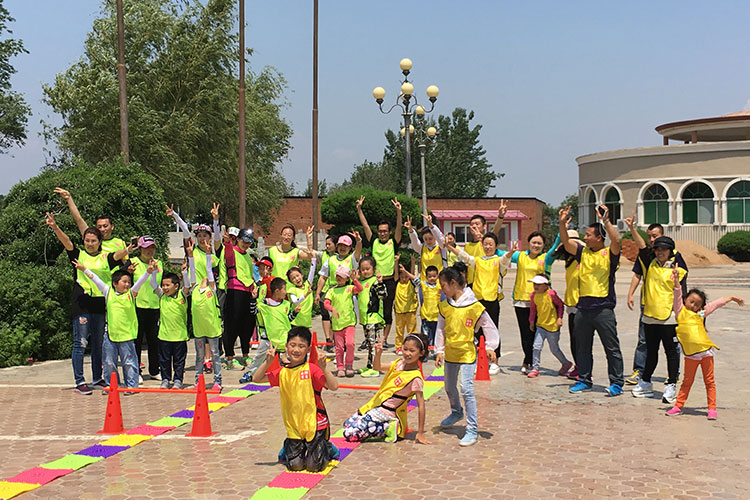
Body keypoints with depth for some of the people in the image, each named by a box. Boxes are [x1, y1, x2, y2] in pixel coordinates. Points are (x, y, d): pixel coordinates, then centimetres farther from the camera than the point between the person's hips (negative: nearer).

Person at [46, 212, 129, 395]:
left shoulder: (105, 258, 9)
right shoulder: (79, 255, 4)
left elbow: (118, 255, -8)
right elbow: (66, 241, -11)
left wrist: (128, 250, -30)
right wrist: (55, 228, -27)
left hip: (100, 304, 3)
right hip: (82, 304, -3)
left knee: (98, 344, 11)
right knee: (80, 342, -4)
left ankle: (97, 379, 23)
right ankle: (79, 382, -1)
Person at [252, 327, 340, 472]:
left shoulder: (312, 369, -11)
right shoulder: (282, 372, 4)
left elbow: (334, 386, -21)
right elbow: (257, 379, 6)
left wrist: (323, 367, -33)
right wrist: (267, 362, -7)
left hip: (315, 424, -3)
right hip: (293, 426, 4)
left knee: (314, 465, -9)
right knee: (295, 465, -5)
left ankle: (327, 448, 24)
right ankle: (288, 449, 30)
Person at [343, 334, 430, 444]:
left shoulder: (415, 378, -21)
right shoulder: (400, 363, 1)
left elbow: (421, 405, -20)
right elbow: (377, 367, 10)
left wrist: (420, 433, -20)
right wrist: (378, 354, -13)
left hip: (386, 412, -8)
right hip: (376, 405, 8)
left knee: (349, 433, -11)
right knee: (347, 424, 18)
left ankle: (388, 429, -6)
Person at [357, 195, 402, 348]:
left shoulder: (393, 243, 4)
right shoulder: (374, 242, 9)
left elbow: (399, 228, -9)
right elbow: (365, 226, 6)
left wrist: (398, 211, -21)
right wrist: (359, 209, 1)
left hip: (389, 282, -2)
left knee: (387, 311, 1)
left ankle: (384, 339, 8)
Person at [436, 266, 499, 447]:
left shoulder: (474, 305, -14)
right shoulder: (444, 306, 2)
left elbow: (489, 326, -5)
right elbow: (441, 329, 11)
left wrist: (490, 347, -11)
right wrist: (439, 351, 8)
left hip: (467, 353, -6)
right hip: (450, 354, 6)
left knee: (467, 389, -14)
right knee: (449, 387, 22)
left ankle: (472, 430, -7)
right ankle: (457, 412, 51)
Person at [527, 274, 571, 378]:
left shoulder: (551, 294, -16)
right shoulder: (533, 295, -1)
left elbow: (560, 305, -5)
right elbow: (533, 309, 13)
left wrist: (559, 318, -12)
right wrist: (531, 322, 17)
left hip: (553, 326, -4)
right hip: (540, 326, 4)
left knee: (554, 349, 9)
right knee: (536, 346, -8)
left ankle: (566, 364, 33)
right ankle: (535, 368, 2)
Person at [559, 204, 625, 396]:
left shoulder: (609, 254, -3)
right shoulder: (583, 252, 12)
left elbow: (616, 240, -21)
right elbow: (566, 242, 5)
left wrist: (606, 220, -26)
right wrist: (562, 224, -8)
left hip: (603, 308, -6)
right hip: (583, 307, 6)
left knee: (612, 348, 0)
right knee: (582, 348, 13)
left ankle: (616, 383, 6)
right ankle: (584, 380, 24)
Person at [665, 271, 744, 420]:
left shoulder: (701, 314, 13)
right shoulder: (681, 311, 6)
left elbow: (718, 303, 25)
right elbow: (677, 294, -1)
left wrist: (732, 298, 34)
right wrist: (676, 279, -10)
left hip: (706, 351, 2)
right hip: (690, 354, -2)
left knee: (709, 381, 5)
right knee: (687, 381, 6)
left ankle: (712, 409, 11)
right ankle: (678, 406, 17)